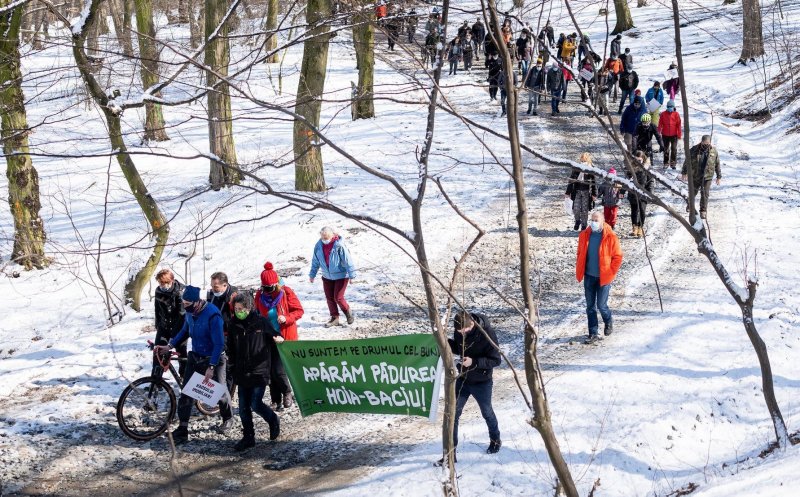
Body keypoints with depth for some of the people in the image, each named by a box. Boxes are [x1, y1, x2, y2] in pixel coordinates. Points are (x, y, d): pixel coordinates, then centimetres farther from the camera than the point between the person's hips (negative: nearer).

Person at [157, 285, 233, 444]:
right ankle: (182, 429, 0)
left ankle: (227, 418, 37)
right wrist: (169, 346, 6)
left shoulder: (212, 315, -28)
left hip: (213, 359, -6)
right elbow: (185, 330, 15)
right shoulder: (190, 312, -5)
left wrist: (211, 367, -28)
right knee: (186, 393, -2)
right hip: (195, 357, 6)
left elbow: (219, 343, -26)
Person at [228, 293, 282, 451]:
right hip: (242, 373, 4)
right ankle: (248, 437, 19)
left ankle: (273, 420, 19)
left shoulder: (260, 322, -6)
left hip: (259, 371, -4)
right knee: (243, 408, 6)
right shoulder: (234, 325, 5)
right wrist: (232, 365, 9)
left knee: (255, 405, -9)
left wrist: (278, 338, -22)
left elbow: (274, 335, 1)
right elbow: (231, 349, 13)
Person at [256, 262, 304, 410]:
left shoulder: (286, 292, -10)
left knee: (278, 370, -11)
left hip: (285, 336, -4)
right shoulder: (260, 295, 1)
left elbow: (299, 311, -4)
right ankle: (276, 400, 18)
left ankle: (287, 392, 16)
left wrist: (286, 318, -20)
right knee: (270, 370, 6)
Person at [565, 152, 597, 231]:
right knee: (576, 209, 0)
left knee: (585, 210, 3)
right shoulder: (576, 169, -1)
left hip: (586, 192, -2)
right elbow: (571, 181, 3)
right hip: (577, 191, 2)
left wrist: (594, 194, -3)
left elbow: (594, 183, -2)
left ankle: (584, 225, 20)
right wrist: (568, 192, 2)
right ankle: (577, 221, 30)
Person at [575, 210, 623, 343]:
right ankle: (593, 334, 13)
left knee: (601, 305, 0)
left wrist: (611, 273, -7)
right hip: (589, 276, 4)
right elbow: (580, 254, 13)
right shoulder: (584, 235, 1)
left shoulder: (610, 237, -11)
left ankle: (608, 322, 32)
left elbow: (617, 257, -5)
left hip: (604, 277, -4)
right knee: (590, 306, 6)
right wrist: (579, 270, 6)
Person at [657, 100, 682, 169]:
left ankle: (673, 163, 7)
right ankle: (666, 163, 18)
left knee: (674, 149, 0)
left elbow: (679, 125, -2)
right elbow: (660, 124, 3)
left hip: (674, 135, -2)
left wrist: (679, 134, -5)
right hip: (665, 135, 2)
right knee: (666, 149, 9)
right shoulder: (663, 114, 1)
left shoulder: (676, 114, -4)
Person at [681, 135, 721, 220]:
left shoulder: (713, 151, -2)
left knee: (705, 194, -5)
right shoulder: (694, 150, -7)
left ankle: (703, 211, 3)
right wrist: (684, 173, 4)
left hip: (707, 177, 0)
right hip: (695, 177, 1)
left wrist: (719, 177, 7)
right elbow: (687, 161, 3)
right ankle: (690, 206, 40)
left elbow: (717, 165, 6)